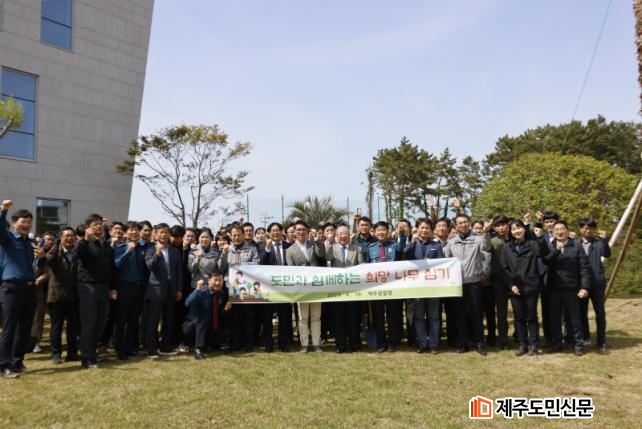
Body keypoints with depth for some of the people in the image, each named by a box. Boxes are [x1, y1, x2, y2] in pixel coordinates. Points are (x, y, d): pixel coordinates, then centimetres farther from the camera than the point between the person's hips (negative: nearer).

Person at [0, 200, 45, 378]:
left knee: (25, 329, 11)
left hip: (30, 289, 6)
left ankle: (17, 362, 23)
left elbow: (39, 266, 17)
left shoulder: (31, 243, 16)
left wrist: (42, 257, -6)